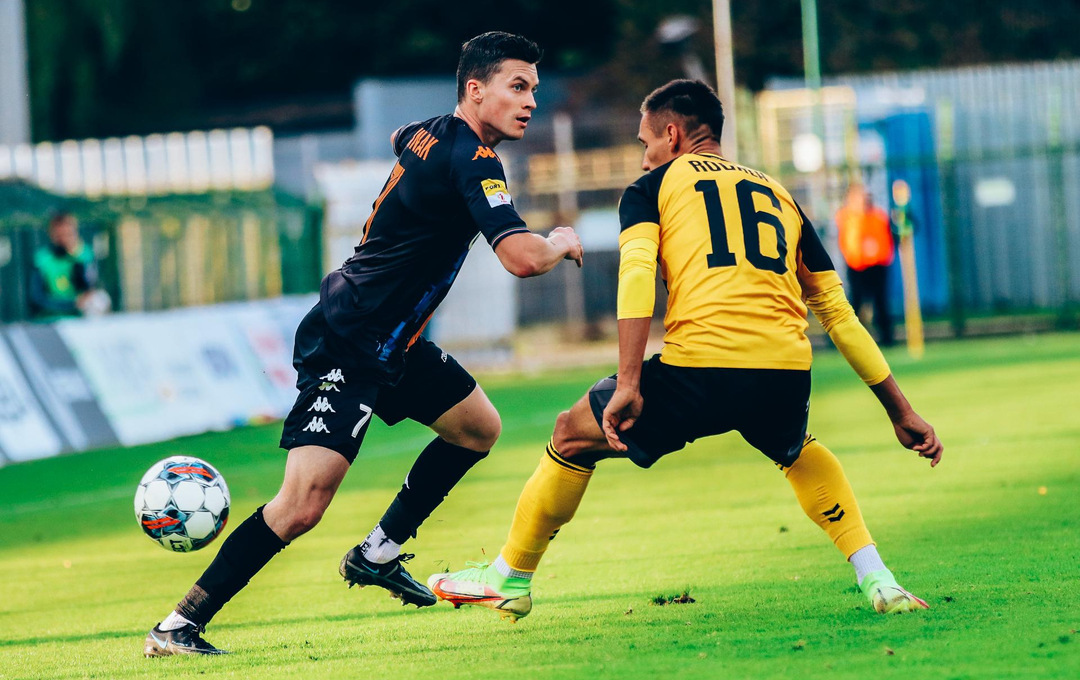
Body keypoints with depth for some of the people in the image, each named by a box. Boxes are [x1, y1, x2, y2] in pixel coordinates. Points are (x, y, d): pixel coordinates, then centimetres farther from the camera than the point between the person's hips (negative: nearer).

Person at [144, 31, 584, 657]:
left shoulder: (429, 133, 7)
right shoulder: (471, 160, -21)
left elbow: (400, 139, 34)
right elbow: (523, 259, -29)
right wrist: (562, 244, -8)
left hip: (391, 342, 10)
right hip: (344, 347, -10)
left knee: (479, 427, 19)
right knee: (303, 505, -18)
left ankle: (377, 555, 26)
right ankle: (178, 628, -14)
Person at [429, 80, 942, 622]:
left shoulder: (654, 186, 17)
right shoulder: (781, 196, 28)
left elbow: (635, 276, -3)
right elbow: (841, 316, 26)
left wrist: (628, 386, -11)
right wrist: (902, 413, 28)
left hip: (699, 370, -4)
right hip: (785, 381, 4)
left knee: (573, 435, 22)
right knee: (796, 449, 38)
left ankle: (509, 578, 31)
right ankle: (877, 582, 21)